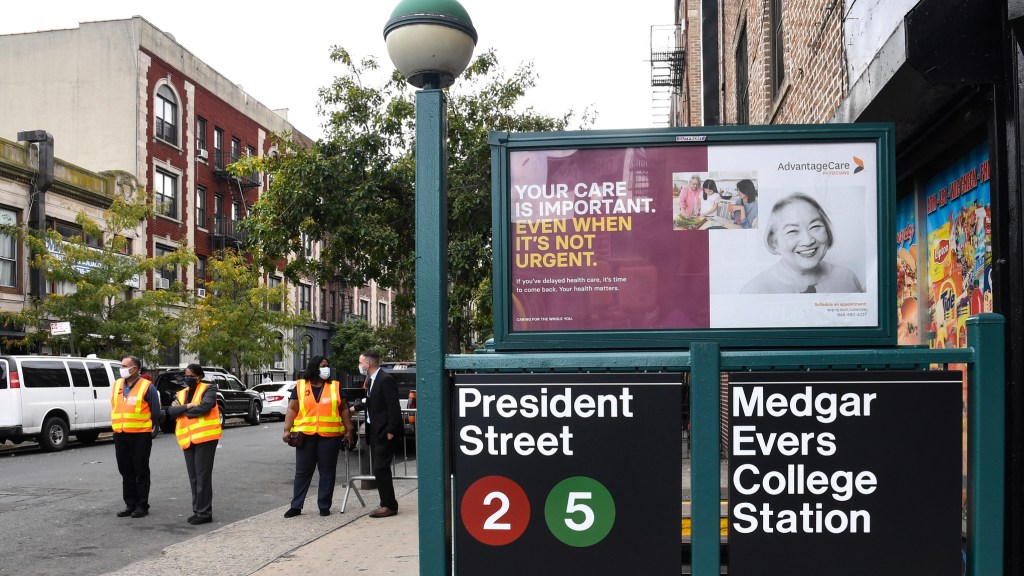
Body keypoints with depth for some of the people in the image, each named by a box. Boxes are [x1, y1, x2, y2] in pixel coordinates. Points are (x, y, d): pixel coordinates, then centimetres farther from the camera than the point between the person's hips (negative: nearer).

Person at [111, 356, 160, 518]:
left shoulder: (147, 386, -7)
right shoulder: (117, 385, 10)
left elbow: (155, 411, -2)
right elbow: (114, 407, 19)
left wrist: (150, 427, 2)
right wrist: (117, 426, 15)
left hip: (140, 436, -6)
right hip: (120, 436, 6)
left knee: (141, 472, 1)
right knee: (126, 471, 11)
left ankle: (142, 506, 8)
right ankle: (130, 504, 20)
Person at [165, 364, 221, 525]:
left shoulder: (208, 389, -1)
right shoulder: (181, 394, 17)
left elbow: (204, 407, -18)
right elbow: (171, 411, 2)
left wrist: (181, 410, -6)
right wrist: (188, 406, -15)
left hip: (205, 437, -6)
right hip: (188, 439, 6)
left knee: (203, 475, -6)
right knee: (193, 477, 10)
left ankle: (204, 513, -2)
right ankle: (197, 511, 19)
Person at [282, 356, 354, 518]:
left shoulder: (335, 386, 8)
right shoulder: (300, 386, 6)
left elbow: (344, 409, 10)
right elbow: (292, 409, 5)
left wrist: (349, 430, 4)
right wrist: (287, 430, -5)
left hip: (330, 436, 0)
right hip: (306, 435, 0)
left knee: (327, 471, 4)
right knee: (302, 471, 6)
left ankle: (324, 506, 12)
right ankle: (296, 506, 13)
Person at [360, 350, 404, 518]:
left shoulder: (386, 380, -16)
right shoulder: (371, 380, 14)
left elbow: (394, 407, -20)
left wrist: (391, 432, -20)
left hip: (385, 433, -10)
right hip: (375, 432, 10)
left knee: (381, 469, -9)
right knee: (379, 470, 12)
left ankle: (389, 505, -1)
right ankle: (387, 503, 20)